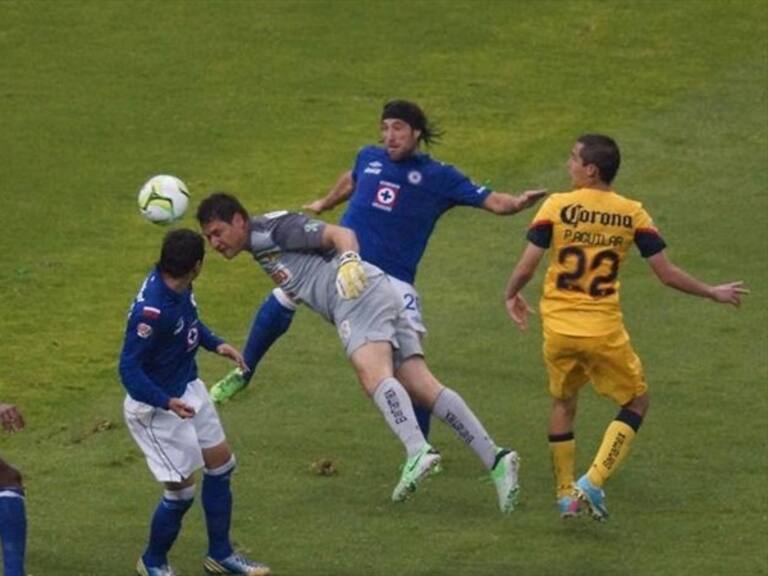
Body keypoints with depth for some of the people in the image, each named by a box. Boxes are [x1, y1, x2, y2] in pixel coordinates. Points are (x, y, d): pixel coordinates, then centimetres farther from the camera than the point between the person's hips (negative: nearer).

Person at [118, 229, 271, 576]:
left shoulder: (179, 288, -9)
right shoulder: (152, 310, -34)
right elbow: (129, 370, -30)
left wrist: (215, 344, 2)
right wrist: (168, 403, -40)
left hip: (188, 390, 9)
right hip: (155, 406, -9)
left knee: (221, 463, 17)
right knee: (181, 489, -2)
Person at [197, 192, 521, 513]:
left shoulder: (274, 229, -2)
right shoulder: (257, 246, 26)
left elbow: (341, 234, -10)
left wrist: (349, 260, -29)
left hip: (361, 294, -9)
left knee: (374, 375, -31)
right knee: (424, 389, -4)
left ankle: (418, 452, -54)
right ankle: (494, 460, -15)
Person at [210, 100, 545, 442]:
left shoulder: (438, 178, -3)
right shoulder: (369, 159, 8)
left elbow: (491, 201, -9)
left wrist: (517, 203, -31)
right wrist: (324, 205, 50)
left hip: (392, 280, -4)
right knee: (280, 302, 0)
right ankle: (243, 373, 25)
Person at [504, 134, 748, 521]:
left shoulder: (556, 207, -6)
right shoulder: (632, 214, -3)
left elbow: (526, 266, -8)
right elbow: (667, 274, 0)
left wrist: (512, 296, 13)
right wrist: (714, 294, 15)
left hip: (558, 329, 1)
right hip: (603, 330, -1)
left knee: (563, 403, 23)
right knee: (636, 402, 17)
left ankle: (566, 495, 24)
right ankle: (593, 482, 1)